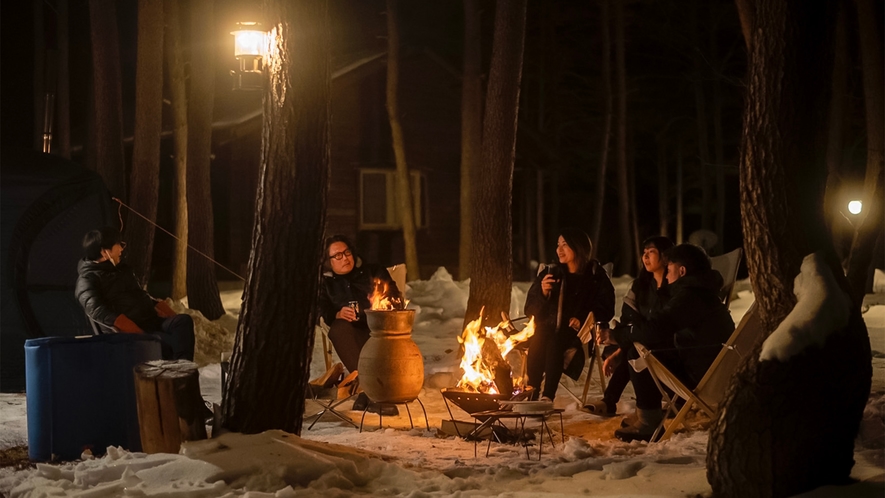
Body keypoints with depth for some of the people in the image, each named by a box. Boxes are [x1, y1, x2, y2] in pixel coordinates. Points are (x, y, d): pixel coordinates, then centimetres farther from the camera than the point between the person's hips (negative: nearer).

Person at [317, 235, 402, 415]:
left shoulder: (374, 272, 18)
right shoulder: (325, 283, 19)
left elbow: (396, 299, 10)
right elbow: (321, 311, 4)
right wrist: (337, 315, -19)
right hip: (352, 334, 0)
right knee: (338, 328, -35)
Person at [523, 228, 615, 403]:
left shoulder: (596, 276, 6)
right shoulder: (550, 273, 13)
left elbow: (606, 309, 0)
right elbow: (530, 310, 11)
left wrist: (582, 319, -16)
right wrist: (543, 293, -9)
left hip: (576, 333, -3)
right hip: (548, 328, 3)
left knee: (555, 342, -36)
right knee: (537, 341, -33)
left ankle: (548, 396, -38)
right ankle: (531, 392, -33)